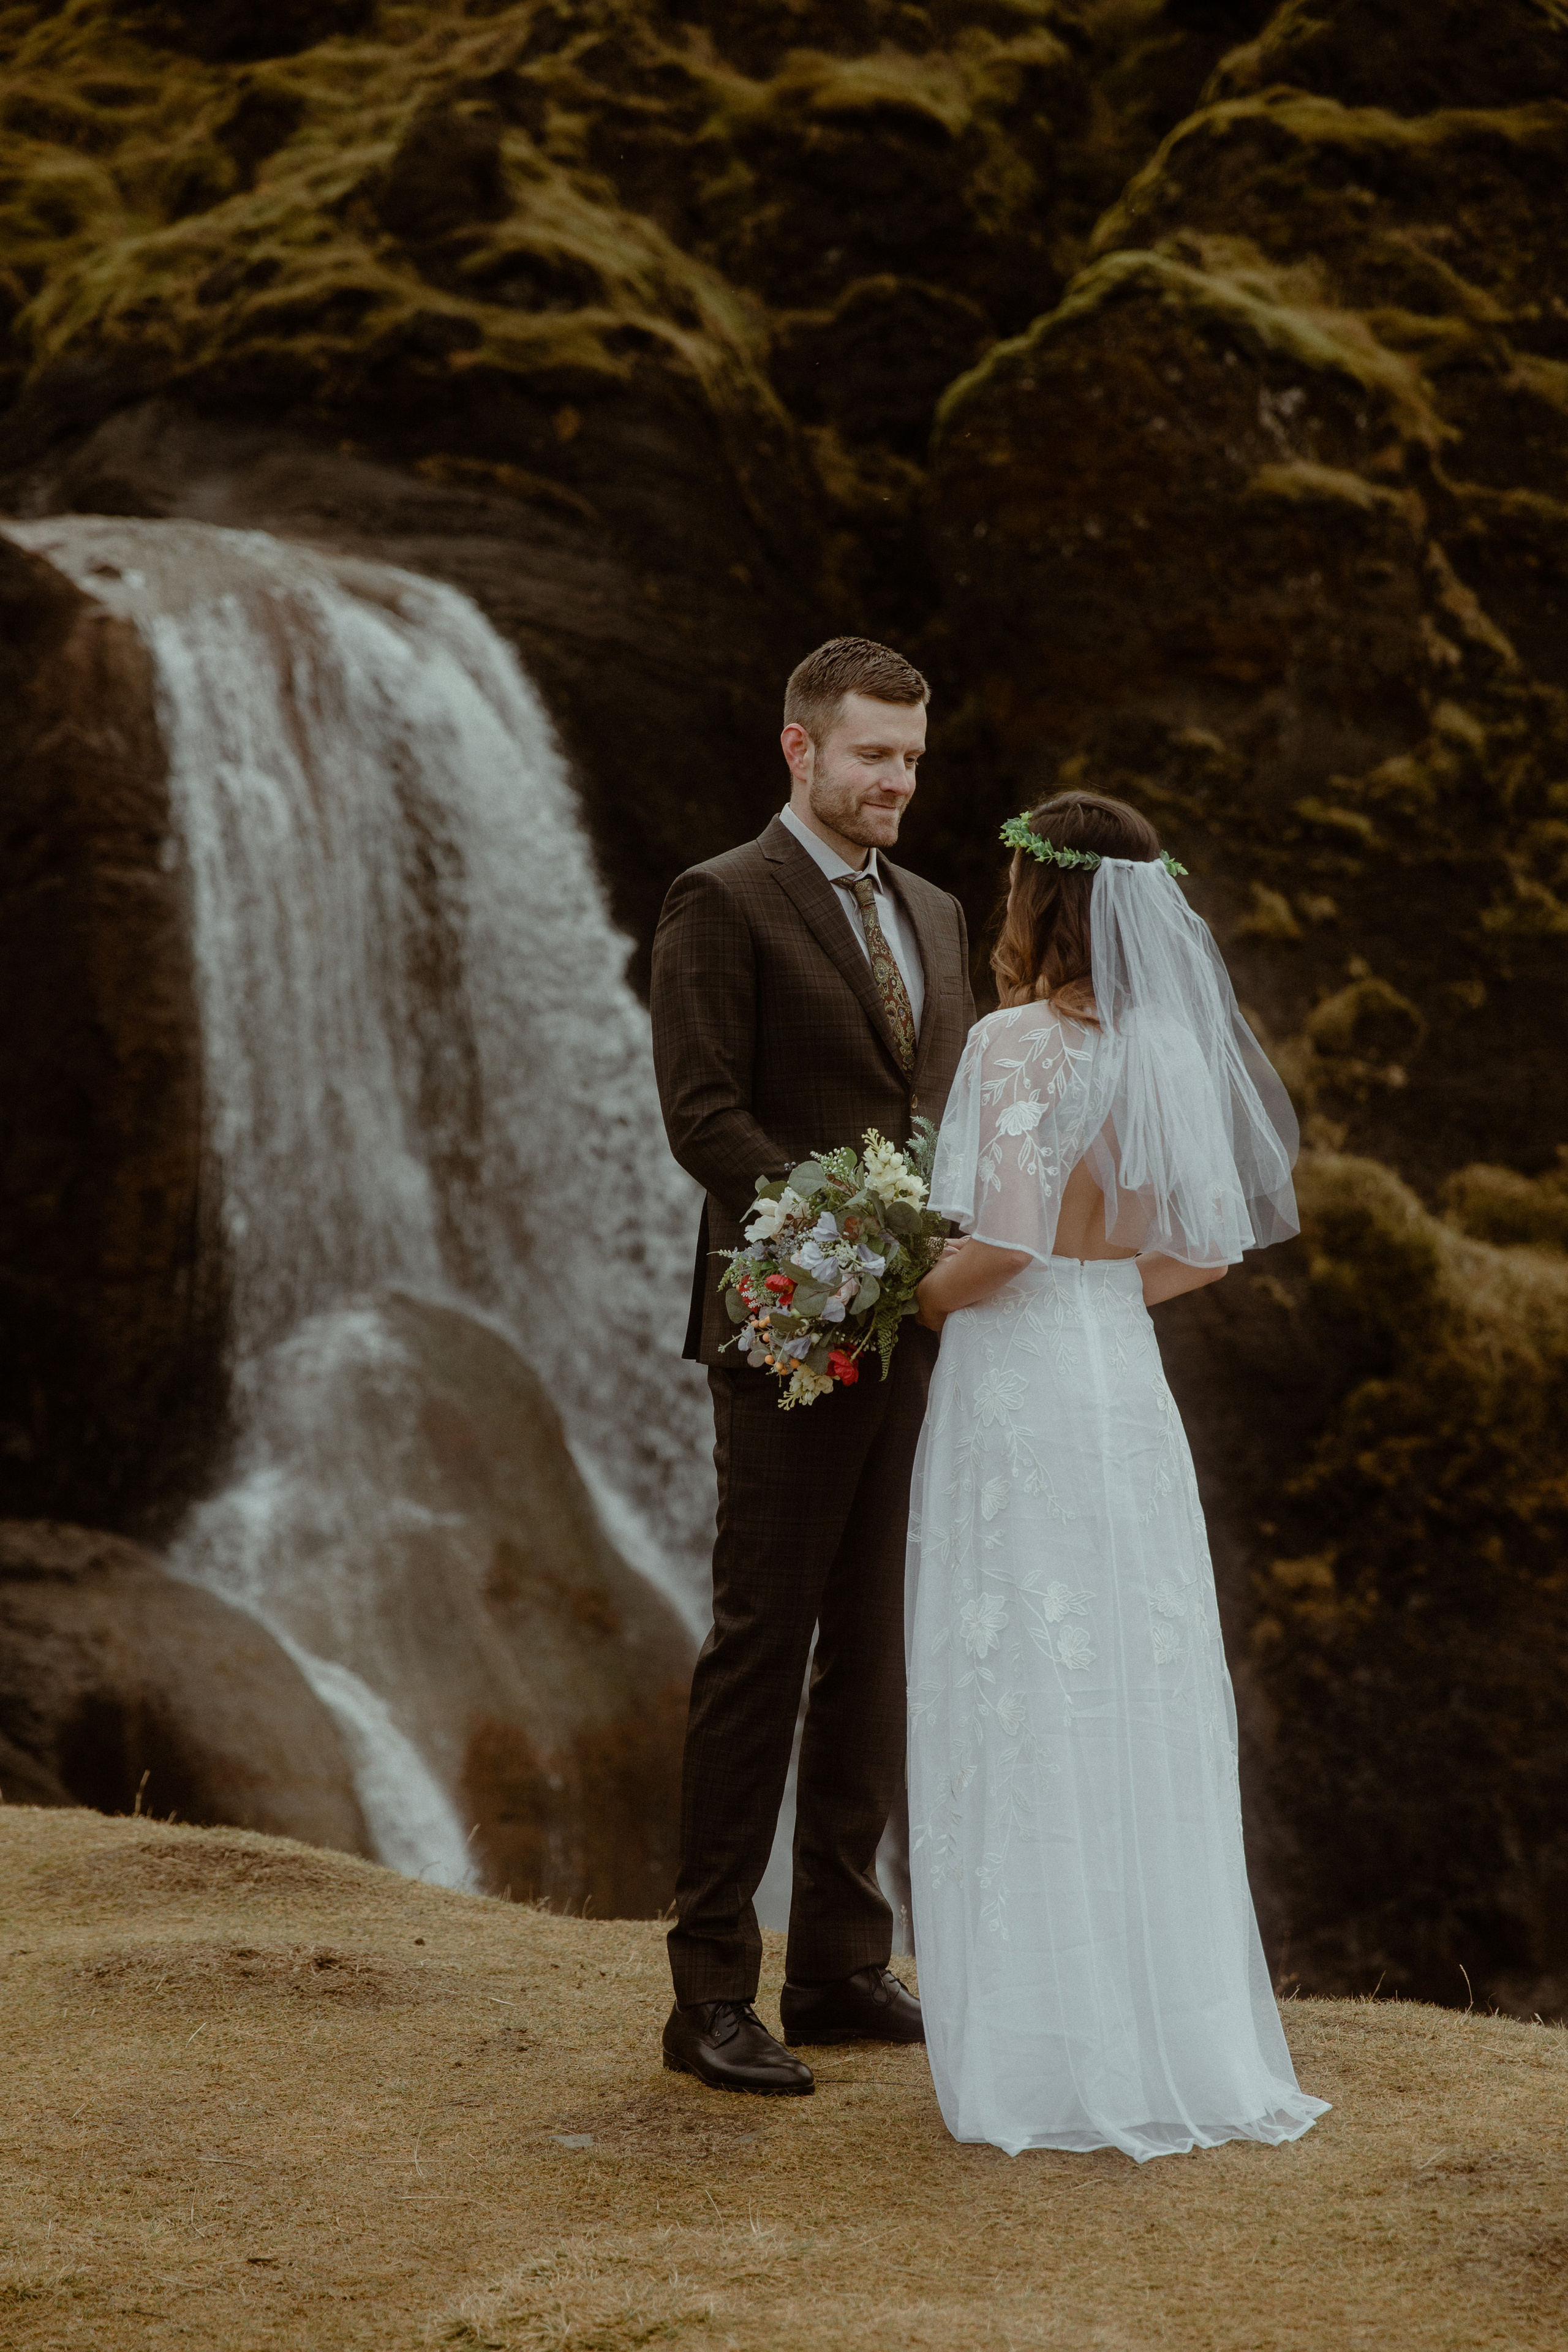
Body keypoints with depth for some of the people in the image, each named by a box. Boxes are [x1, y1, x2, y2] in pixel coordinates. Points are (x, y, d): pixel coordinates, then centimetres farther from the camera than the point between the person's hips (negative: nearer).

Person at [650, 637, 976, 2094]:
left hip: (915, 1331, 7)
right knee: (758, 1647, -6)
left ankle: (841, 1967, 17)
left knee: (873, 1649, 9)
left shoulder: (935, 919, 18)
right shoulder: (722, 905, -5)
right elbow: (702, 1115, -13)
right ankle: (710, 1992, -1)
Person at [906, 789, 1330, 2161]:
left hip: (1020, 1392, -7)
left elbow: (1002, 1242, -20)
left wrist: (917, 1303, -3)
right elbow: (1205, 1250, 10)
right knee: (1139, 1713, 11)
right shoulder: (1168, 1045, 8)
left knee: (1022, 1722, 0)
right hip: (1129, 1386, 7)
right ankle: (1176, 2036, 16)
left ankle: (1050, 2061, 4)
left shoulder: (1020, 1042, -12)